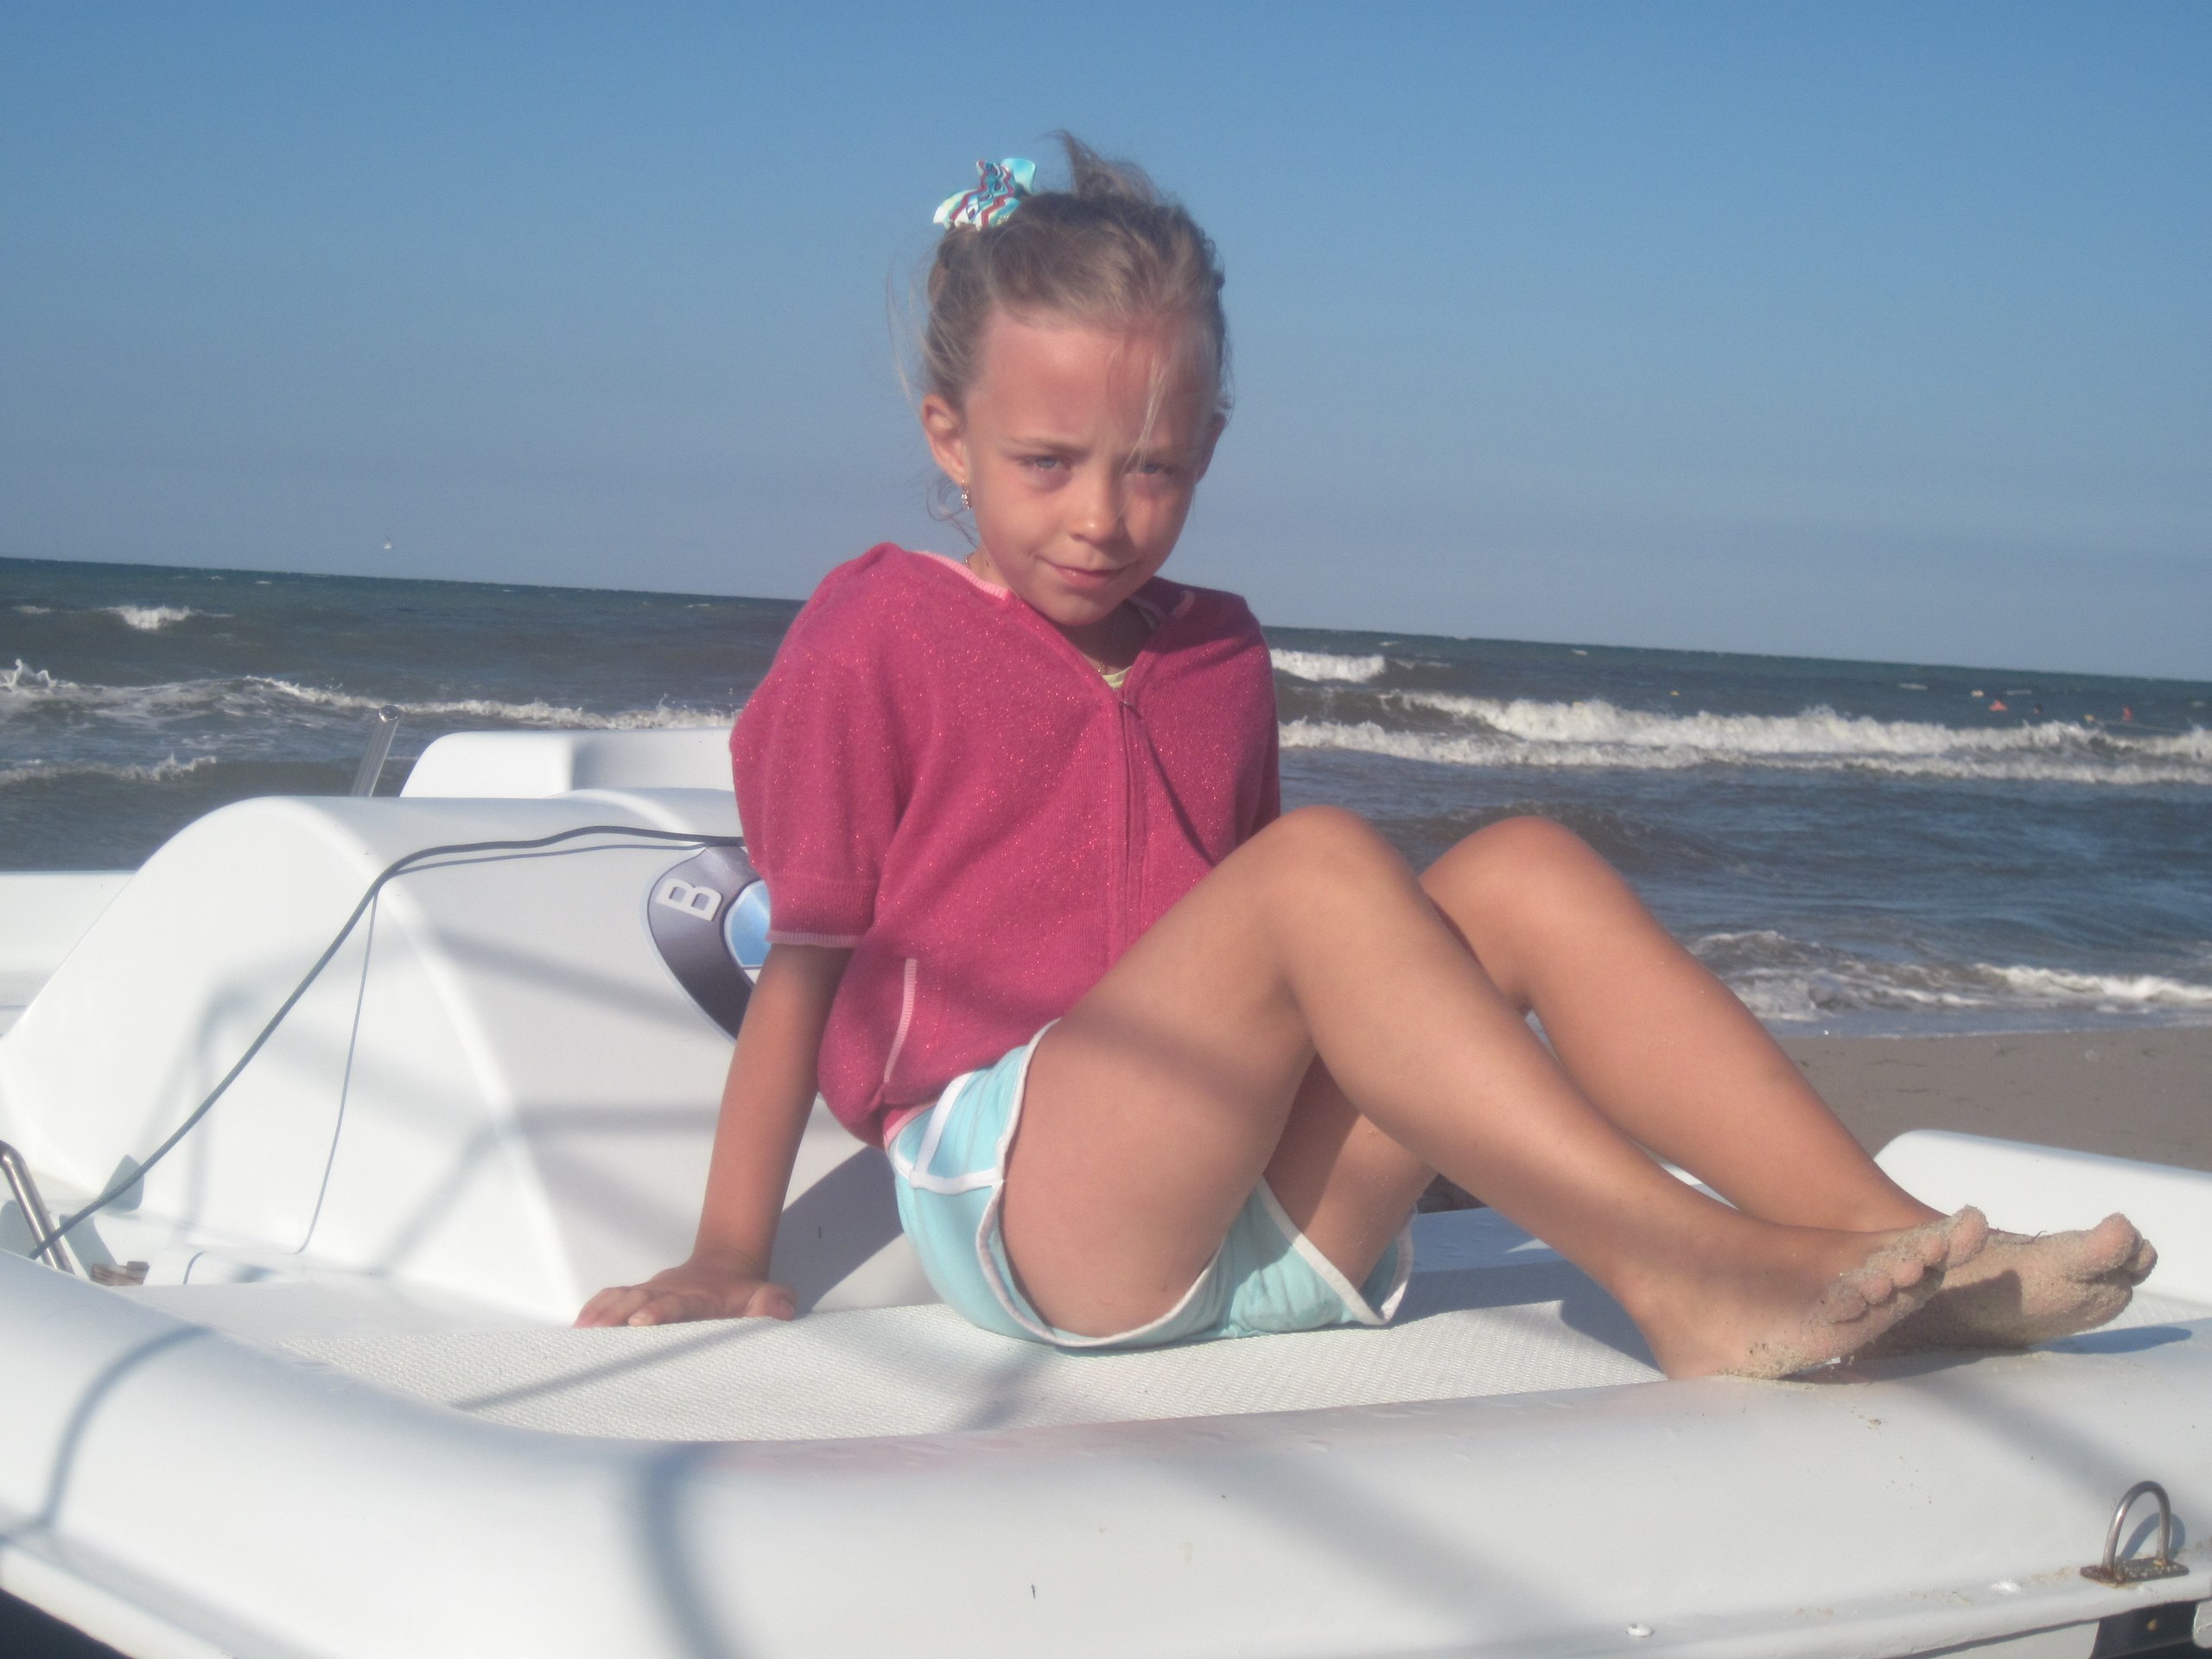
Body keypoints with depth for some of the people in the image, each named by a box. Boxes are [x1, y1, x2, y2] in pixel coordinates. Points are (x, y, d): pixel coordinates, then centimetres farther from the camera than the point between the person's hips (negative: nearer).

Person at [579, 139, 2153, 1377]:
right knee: (1322, 863, -29)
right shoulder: (882, 630, 3)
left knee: (1526, 870, -15)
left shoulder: (1217, 655, 19)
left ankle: (1890, 1240, -28)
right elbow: (806, 956, 3)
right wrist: (730, 1263, 2)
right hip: (1021, 1212, -5)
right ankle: (1691, 1277, -40)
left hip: (1267, 1215, 6)